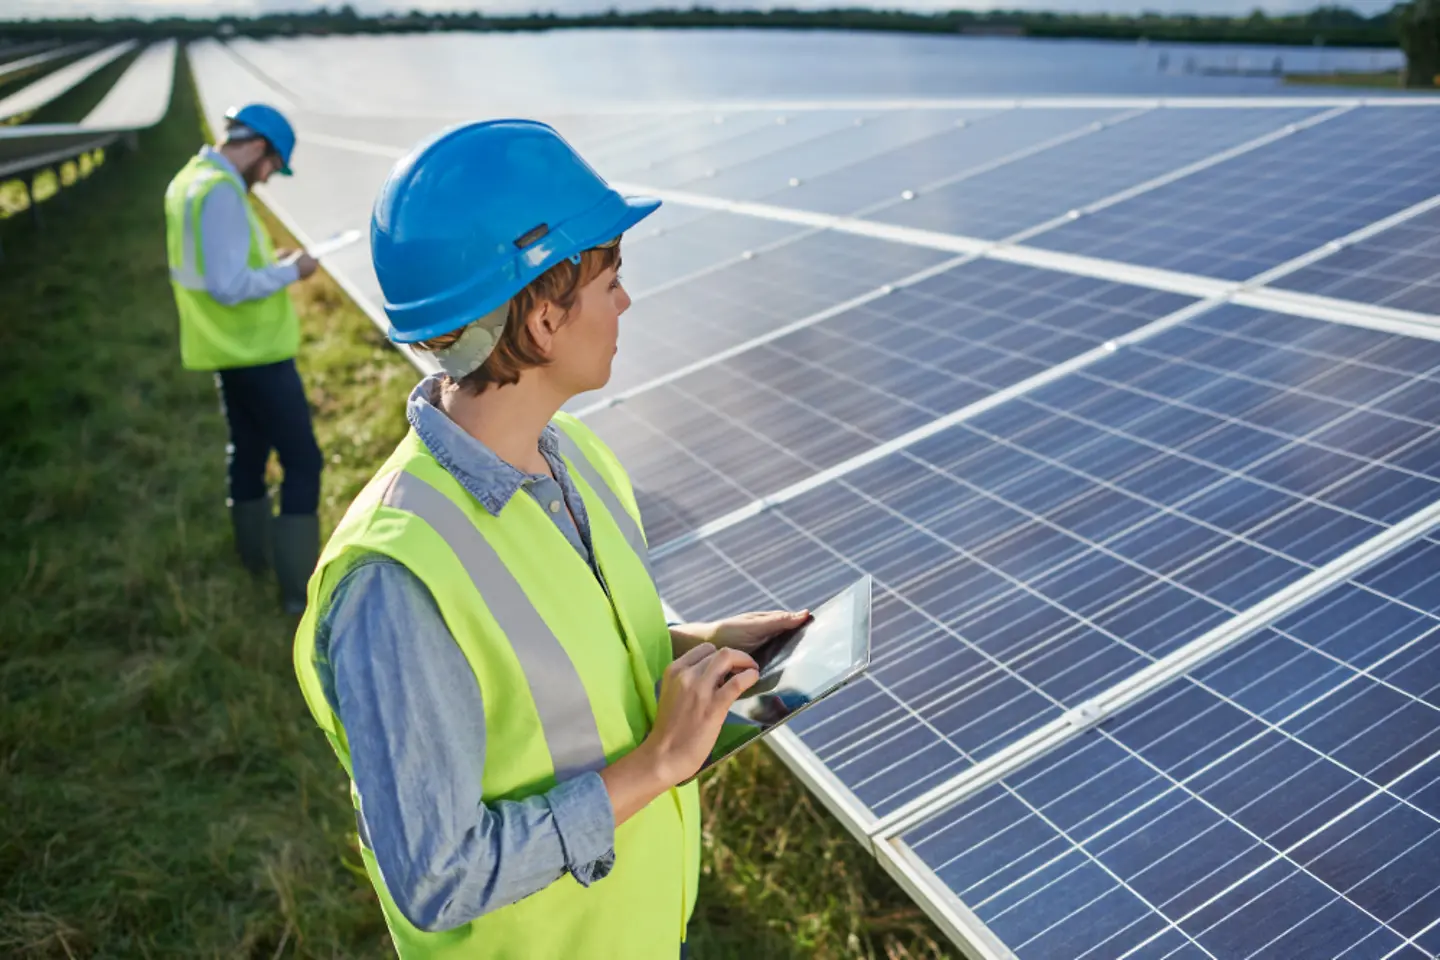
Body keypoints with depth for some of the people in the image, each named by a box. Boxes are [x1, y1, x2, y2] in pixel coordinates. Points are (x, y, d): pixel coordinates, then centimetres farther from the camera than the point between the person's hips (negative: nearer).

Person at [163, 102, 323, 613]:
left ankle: (257, 557, 34)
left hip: (229, 348, 10)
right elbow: (230, 287, -26)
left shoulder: (191, 179, 10)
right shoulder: (220, 192, -21)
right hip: (255, 350, -10)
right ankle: (301, 588, -5)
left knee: (248, 450, 21)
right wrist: (289, 271, -13)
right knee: (302, 461, -6)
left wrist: (267, 261, 11)